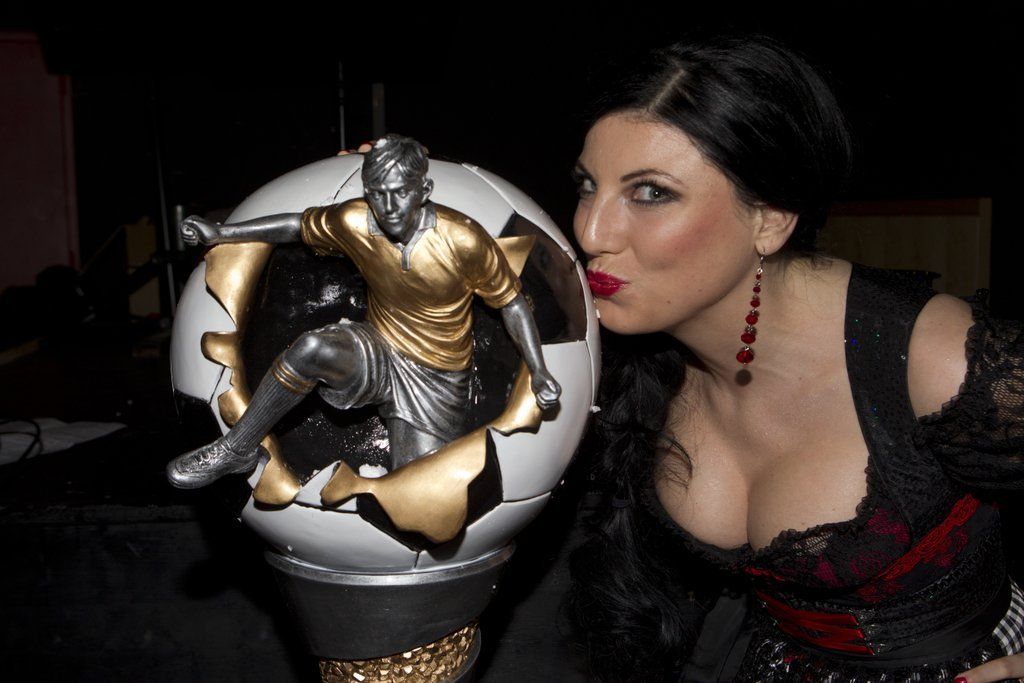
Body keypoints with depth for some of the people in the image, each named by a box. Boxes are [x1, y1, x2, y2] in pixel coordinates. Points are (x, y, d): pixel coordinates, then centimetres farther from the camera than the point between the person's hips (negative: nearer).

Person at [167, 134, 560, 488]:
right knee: (311, 349, -32)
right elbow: (300, 225, 7)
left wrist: (539, 373, -16)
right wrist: (220, 234, 8)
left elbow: (510, 301, -10)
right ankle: (237, 451, -13)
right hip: (377, 354, 2)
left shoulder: (464, 241, -22)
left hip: (437, 382, -1)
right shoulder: (353, 223, -13)